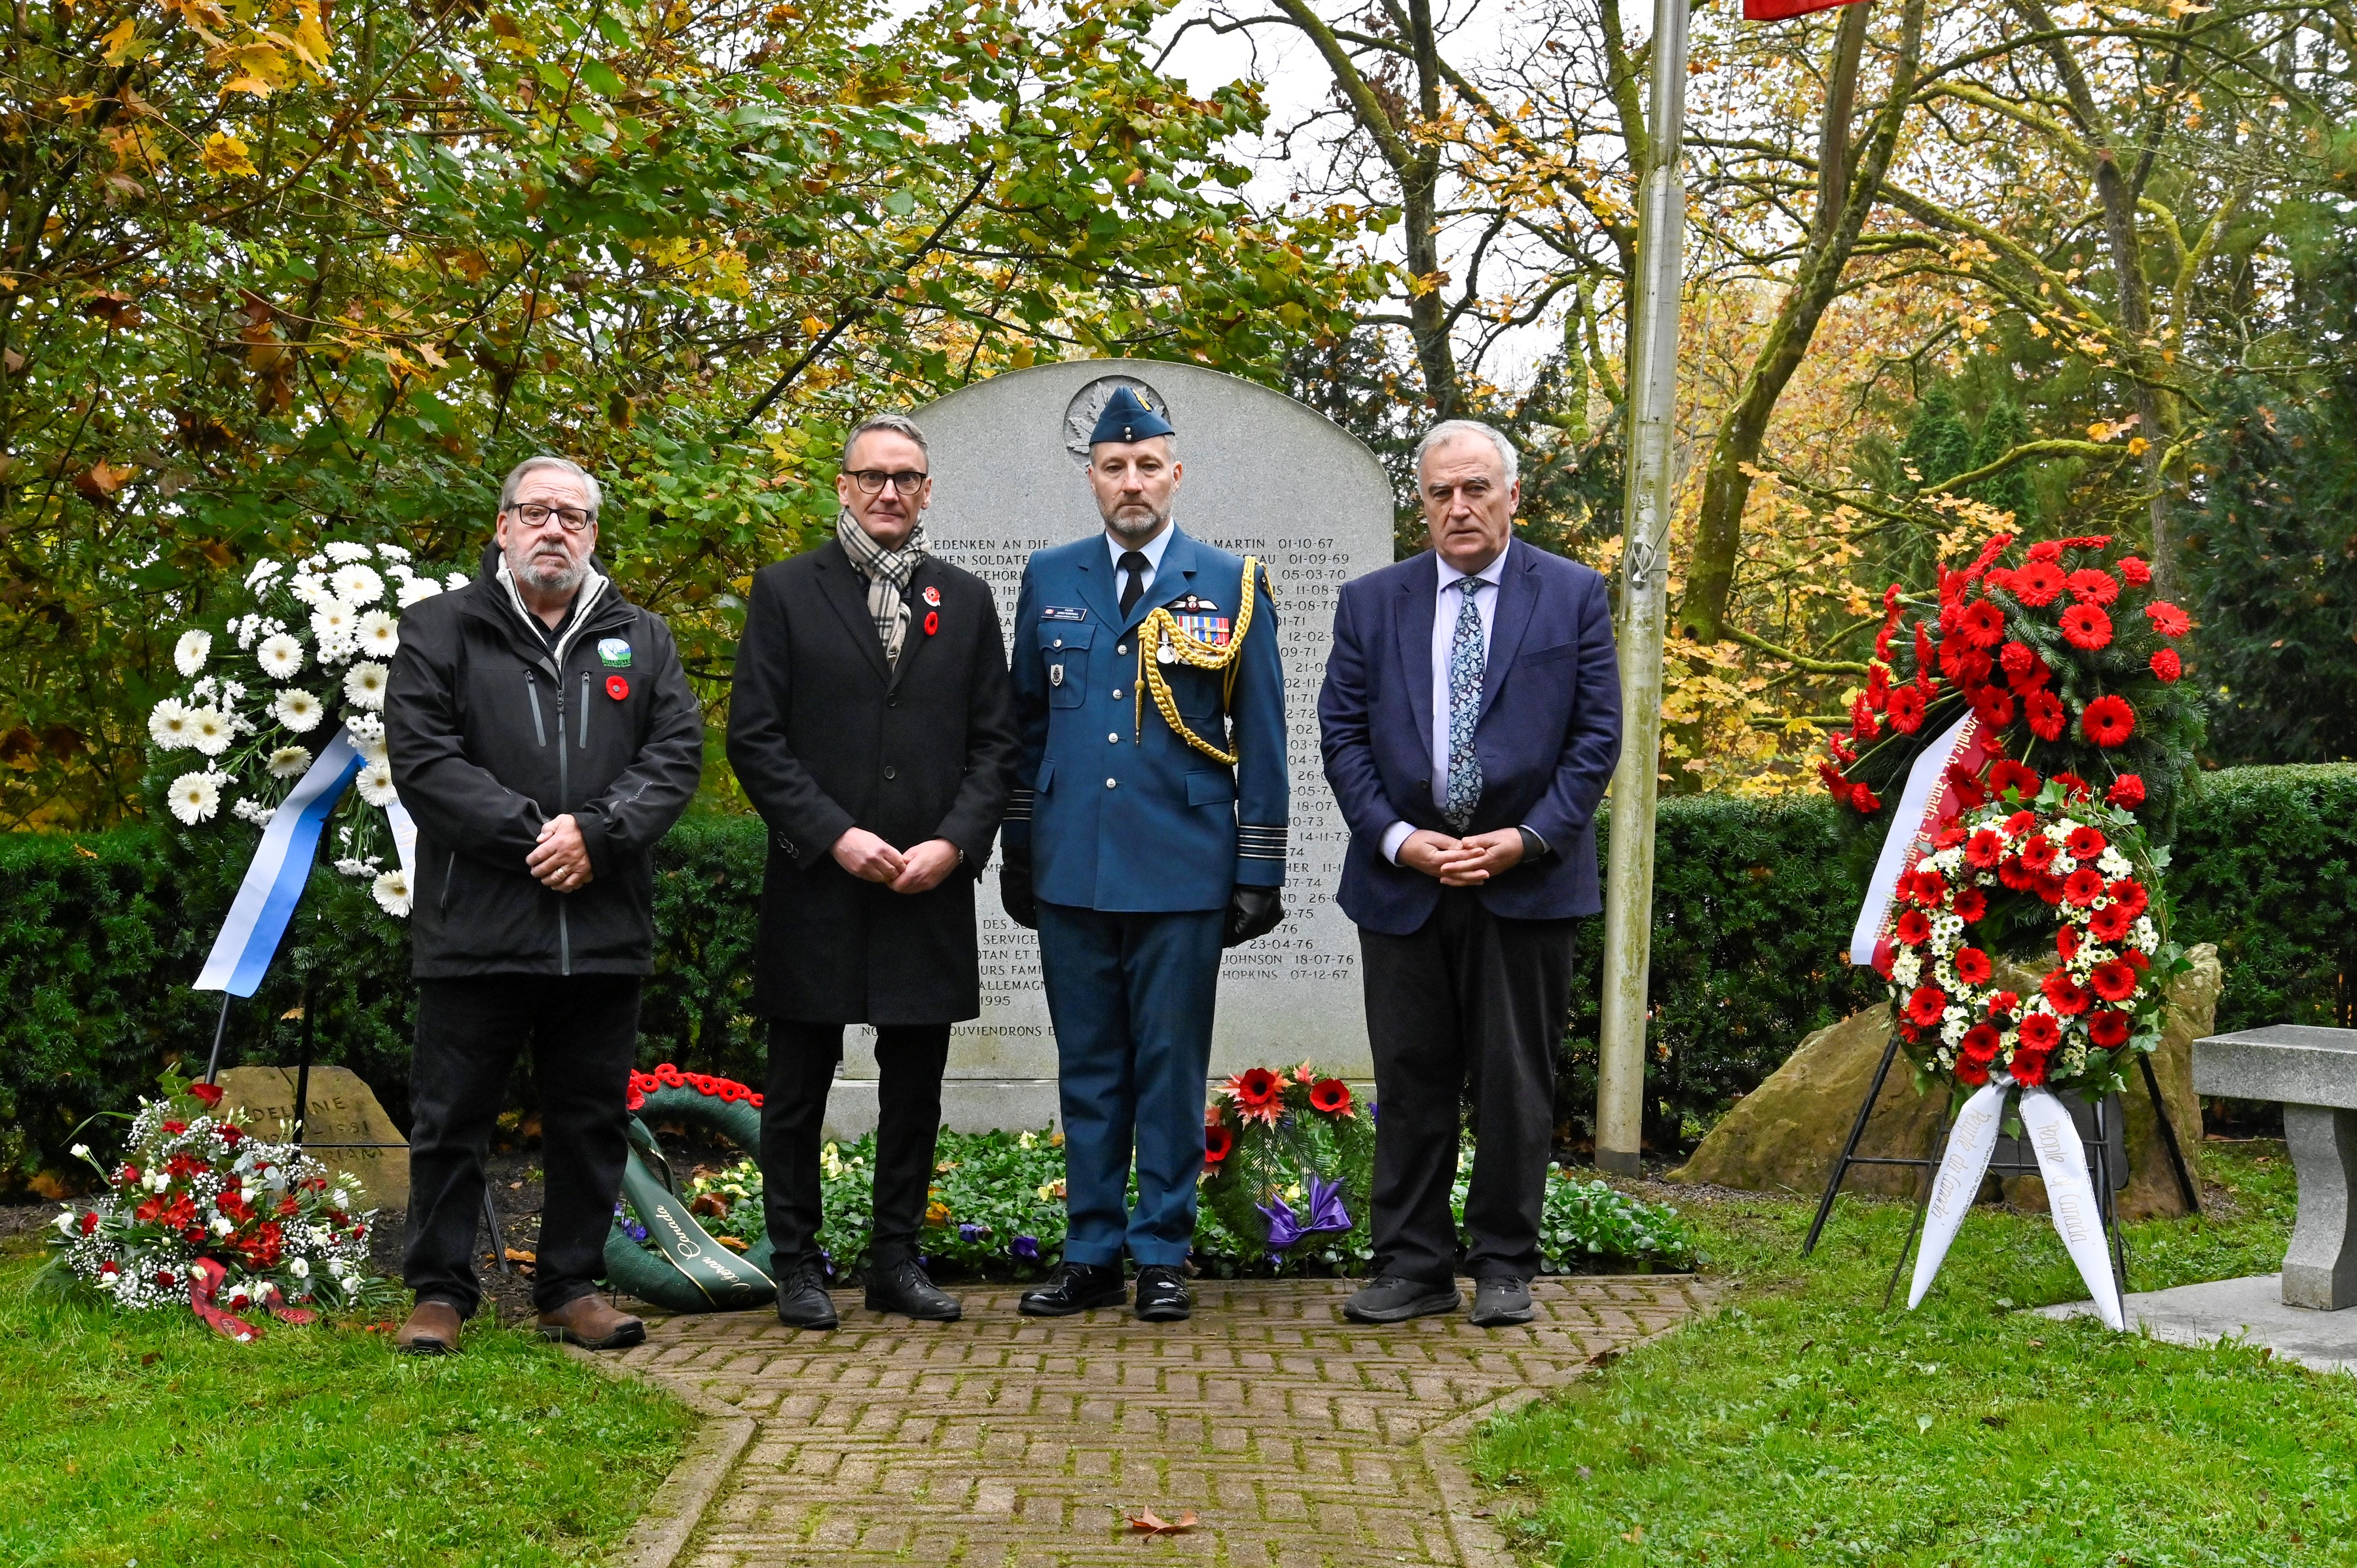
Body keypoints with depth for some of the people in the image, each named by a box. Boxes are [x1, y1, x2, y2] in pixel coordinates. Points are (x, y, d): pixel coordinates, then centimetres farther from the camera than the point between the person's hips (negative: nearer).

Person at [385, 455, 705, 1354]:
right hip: (475, 927, -3)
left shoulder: (642, 639, 14)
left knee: (592, 1119, 9)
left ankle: (572, 1286, 21)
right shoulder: (441, 630, 4)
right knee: (452, 1118, 4)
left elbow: (678, 755, 4)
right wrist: (533, 835, -14)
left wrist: (596, 832, -12)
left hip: (606, 930, 3)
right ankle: (440, 1291, 15)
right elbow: (421, 758, -6)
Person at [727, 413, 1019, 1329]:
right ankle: (797, 1266, 15)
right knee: (798, 1091, 4)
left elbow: (995, 744, 8)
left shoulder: (966, 601, 11)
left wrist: (953, 844, -7)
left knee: (915, 1090, 9)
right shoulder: (786, 592, 3)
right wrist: (835, 835, -13)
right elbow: (754, 738, -3)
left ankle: (896, 1261, 20)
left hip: (930, 889, 3)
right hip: (816, 886, -2)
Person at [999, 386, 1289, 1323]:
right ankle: (1092, 1255, 17)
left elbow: (1261, 744, 3)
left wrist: (1259, 872, -1)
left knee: (1171, 1066, 3)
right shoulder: (1049, 580, 10)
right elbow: (1026, 724, 14)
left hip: (1183, 871, -2)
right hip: (1071, 869, 3)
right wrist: (1018, 852, 11)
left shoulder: (1232, 588, 3)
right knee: (1088, 1067, 9)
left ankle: (1163, 1257, 13)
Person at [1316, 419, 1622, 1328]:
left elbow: (1597, 733, 0)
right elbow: (1342, 733, 5)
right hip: (1404, 878, 2)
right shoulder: (1371, 603, 8)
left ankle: (1504, 1266, 16)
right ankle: (1413, 1267, 15)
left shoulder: (1574, 596, 4)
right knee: (1410, 1082, 6)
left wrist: (1530, 837, -11)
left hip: (1526, 878, -1)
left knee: (1515, 1082, 5)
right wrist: (1397, 838, -8)